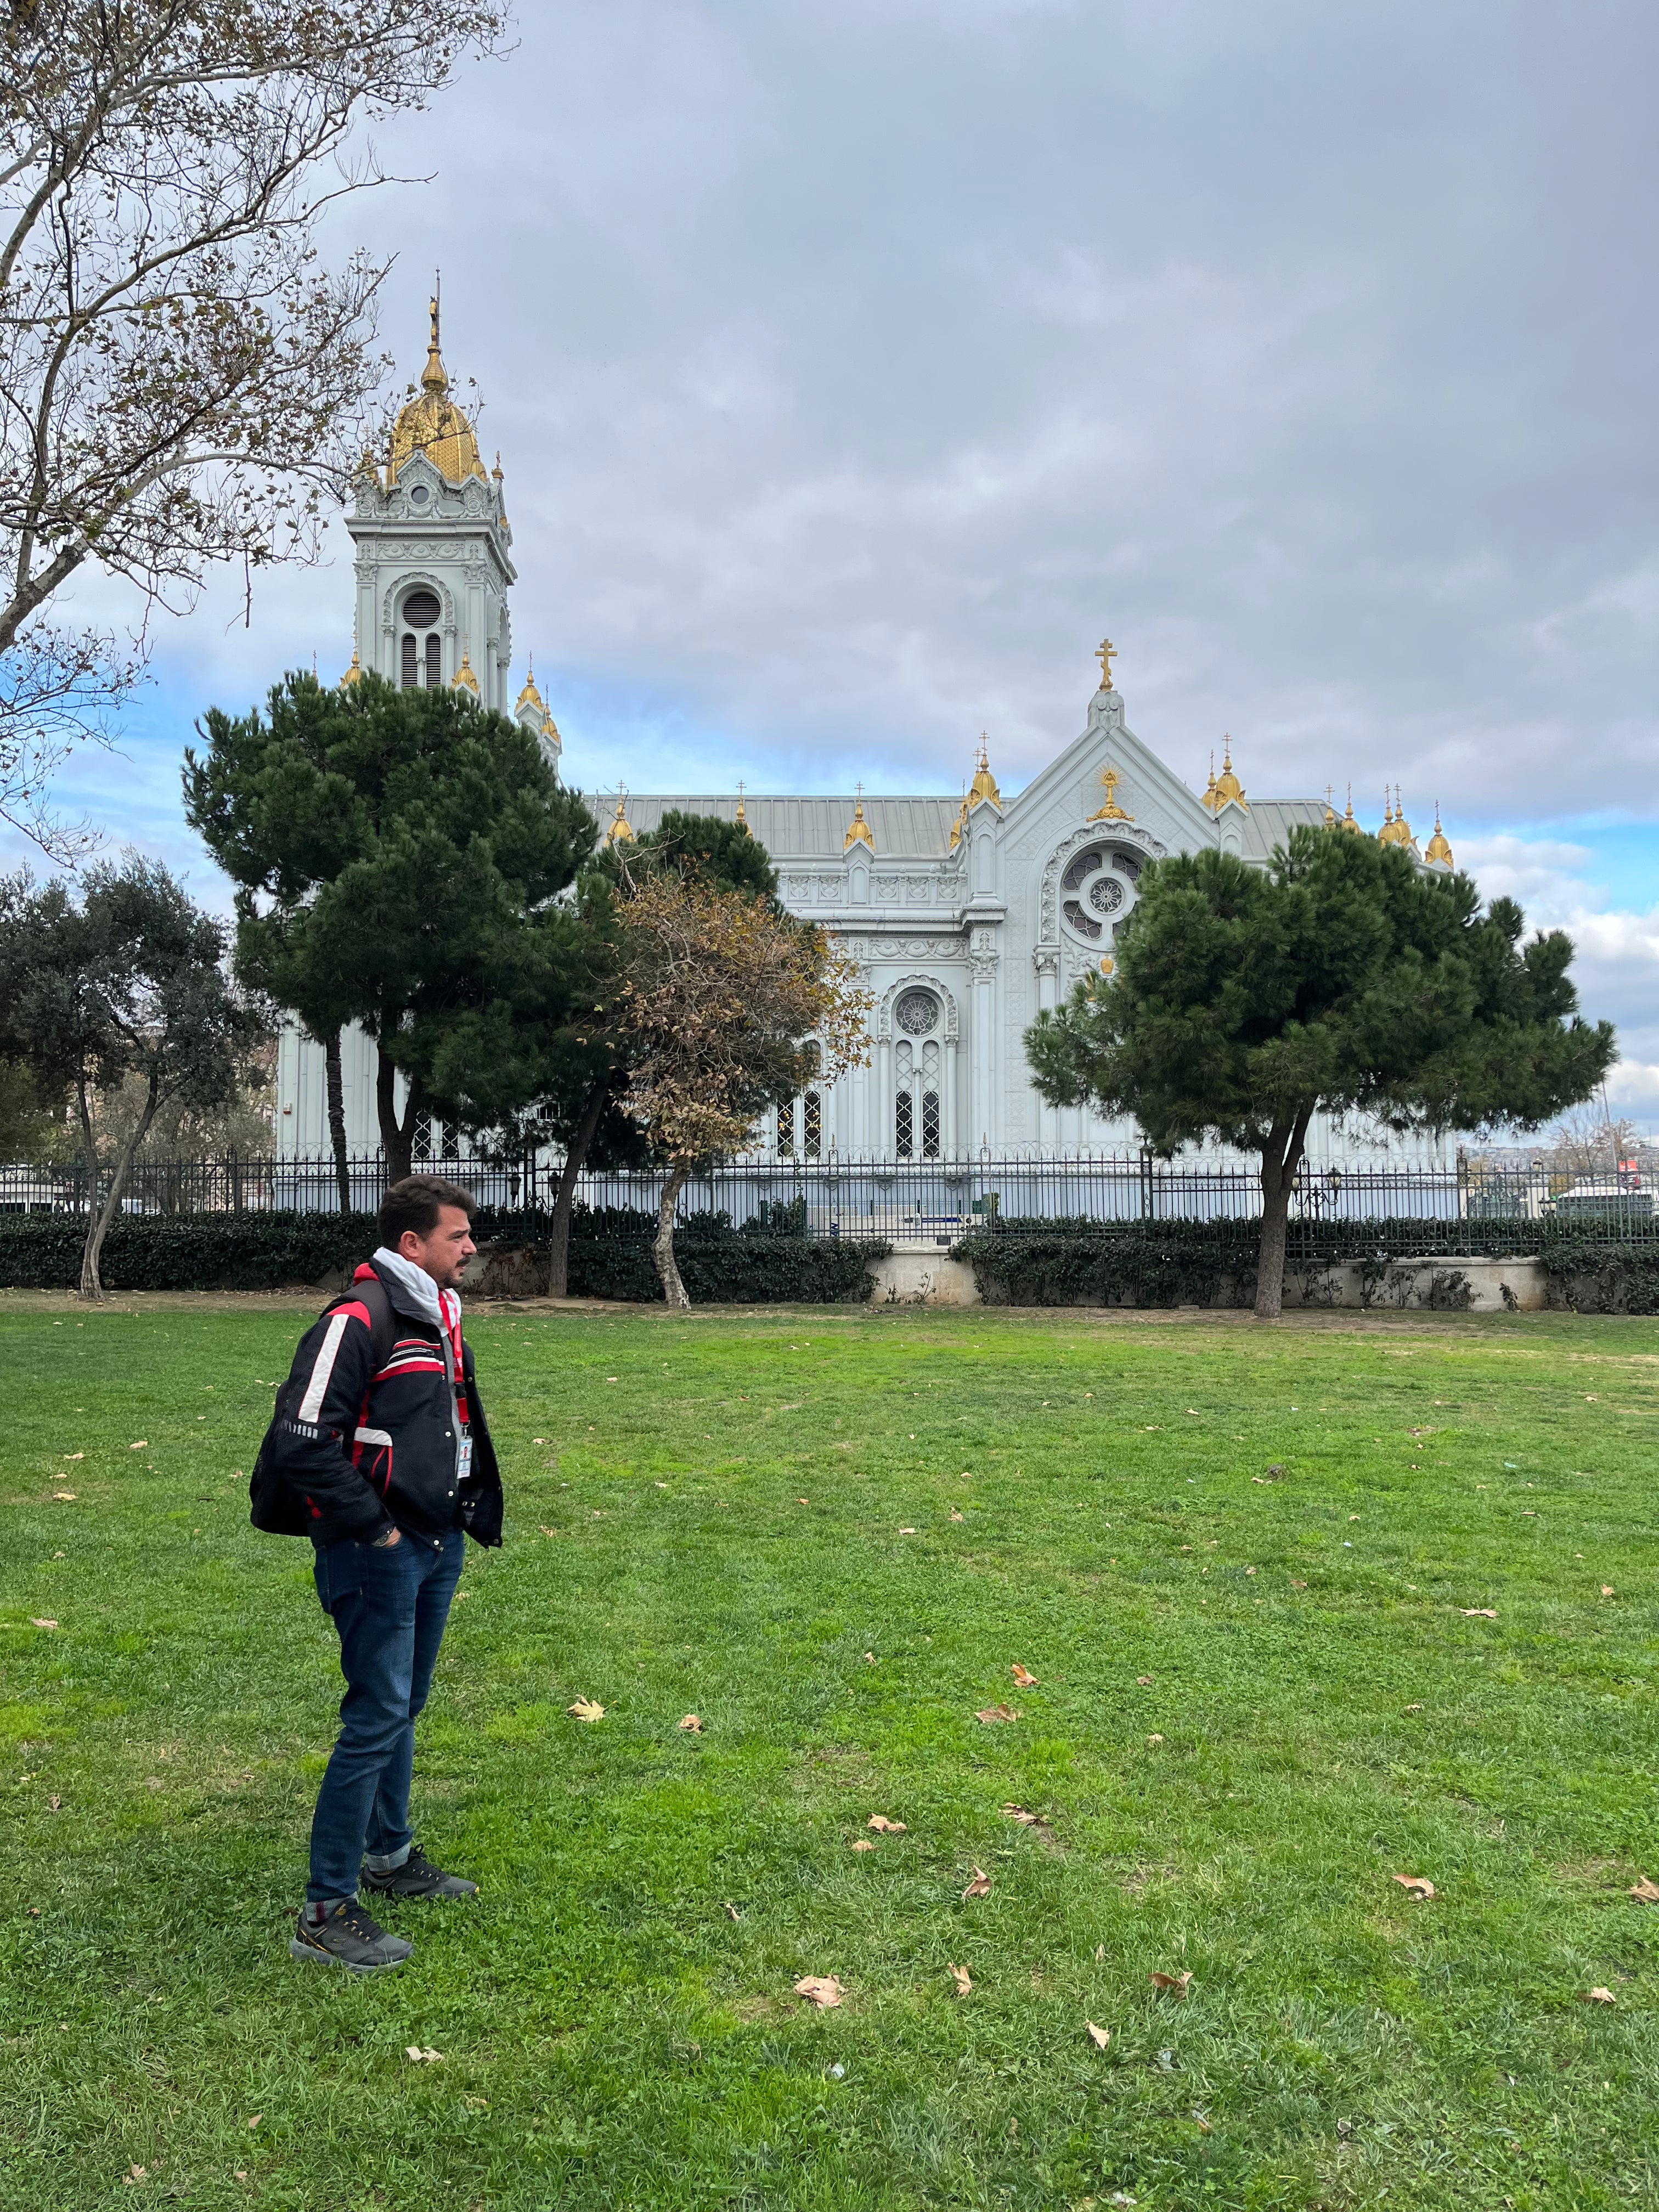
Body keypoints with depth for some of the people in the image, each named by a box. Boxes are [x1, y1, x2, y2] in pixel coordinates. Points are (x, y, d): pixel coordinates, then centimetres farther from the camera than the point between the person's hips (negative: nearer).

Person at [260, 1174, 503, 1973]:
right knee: (376, 1719, -5)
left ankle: (389, 1855, 37)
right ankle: (325, 1911, 7)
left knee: (404, 1705, 20)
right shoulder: (360, 1319, -19)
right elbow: (302, 1440, -25)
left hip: (437, 1547, 9)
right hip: (378, 1556, -9)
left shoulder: (440, 1316, 11)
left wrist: (472, 1511, 13)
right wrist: (371, 1528, -19)